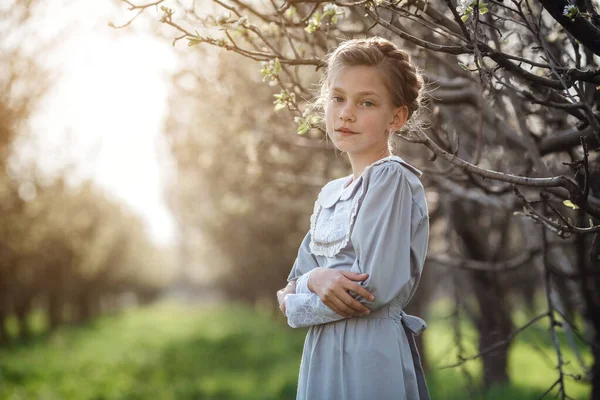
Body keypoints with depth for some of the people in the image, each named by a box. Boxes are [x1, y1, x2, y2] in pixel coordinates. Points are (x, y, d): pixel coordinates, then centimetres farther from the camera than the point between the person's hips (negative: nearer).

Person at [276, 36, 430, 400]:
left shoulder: (391, 178, -12)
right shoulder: (331, 194, 12)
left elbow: (378, 288, -19)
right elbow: (299, 277, 13)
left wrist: (295, 303, -6)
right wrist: (315, 280, -11)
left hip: (370, 356, -7)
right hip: (323, 355, 7)